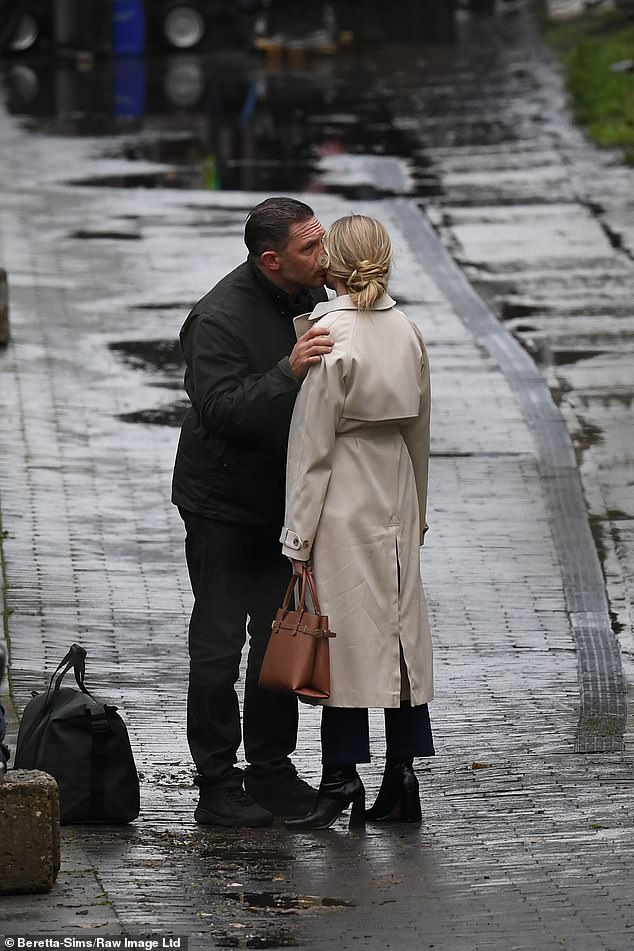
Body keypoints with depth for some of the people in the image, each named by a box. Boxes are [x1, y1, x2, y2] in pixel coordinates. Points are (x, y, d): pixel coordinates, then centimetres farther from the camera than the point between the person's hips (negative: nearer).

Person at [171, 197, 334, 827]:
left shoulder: (313, 296, 3)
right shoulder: (220, 318, -21)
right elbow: (218, 409, -30)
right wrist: (287, 373, -40)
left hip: (285, 503, 7)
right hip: (224, 507, -7)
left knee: (280, 640, 12)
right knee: (219, 644, -2)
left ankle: (272, 774, 22)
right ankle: (217, 788, 3)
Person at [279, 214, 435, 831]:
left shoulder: (330, 340, -16)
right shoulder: (407, 334, 4)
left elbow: (313, 448, -14)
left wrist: (298, 536, -10)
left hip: (343, 506, -7)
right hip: (396, 503, 7)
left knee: (344, 635, -2)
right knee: (400, 632, 9)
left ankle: (342, 776, -2)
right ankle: (401, 779, 12)